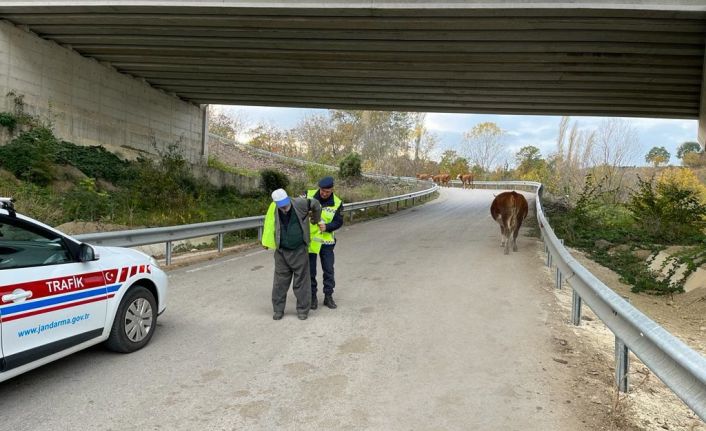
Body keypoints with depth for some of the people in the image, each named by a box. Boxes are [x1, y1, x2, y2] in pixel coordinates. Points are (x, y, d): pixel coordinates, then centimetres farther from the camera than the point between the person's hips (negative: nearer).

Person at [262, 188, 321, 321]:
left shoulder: (299, 204, -14)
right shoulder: (273, 210, -9)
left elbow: (316, 205, 2)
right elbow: (269, 226, 6)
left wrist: (315, 220, 15)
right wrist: (268, 242, 7)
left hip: (299, 251, -1)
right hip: (281, 252, 2)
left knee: (301, 281, 6)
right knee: (280, 282, 8)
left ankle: (302, 310, 17)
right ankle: (278, 310, 20)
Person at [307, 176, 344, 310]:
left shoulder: (337, 203, -8)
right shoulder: (309, 195, -9)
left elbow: (338, 222, -6)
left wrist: (327, 227, -24)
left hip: (326, 241, 0)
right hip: (309, 239, 0)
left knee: (329, 270, 7)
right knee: (310, 270, 7)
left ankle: (328, 296, 21)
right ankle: (312, 297, 20)